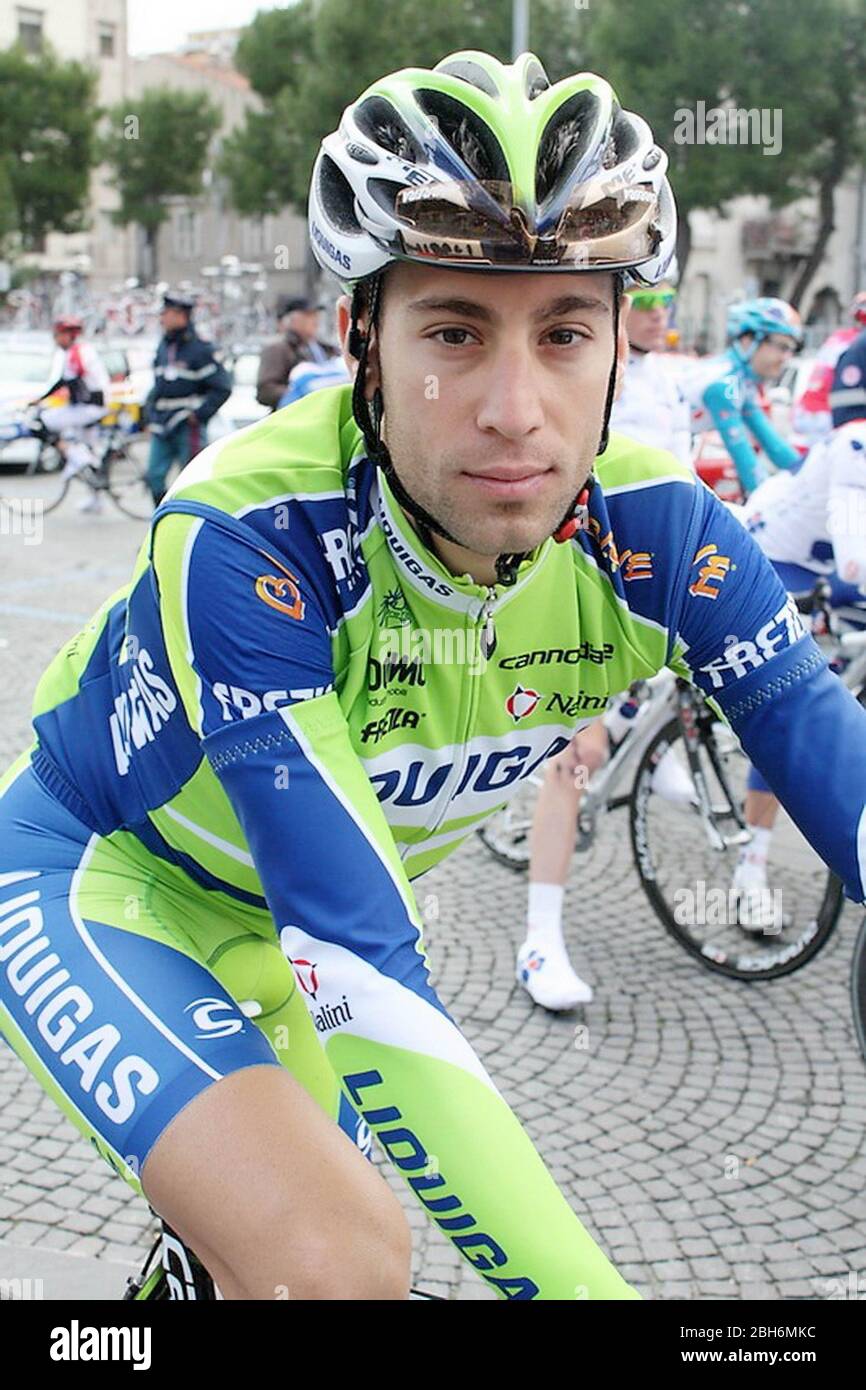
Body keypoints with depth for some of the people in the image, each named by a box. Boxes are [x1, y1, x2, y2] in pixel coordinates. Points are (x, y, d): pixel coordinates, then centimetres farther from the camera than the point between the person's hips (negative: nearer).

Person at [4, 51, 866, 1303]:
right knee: (339, 1259, -27)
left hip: (278, 921, 5)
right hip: (102, 878, -5)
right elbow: (359, 962, -39)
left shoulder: (656, 532, -22)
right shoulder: (246, 539, -35)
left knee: (271, 1261, 21)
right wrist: (586, 1283, -43)